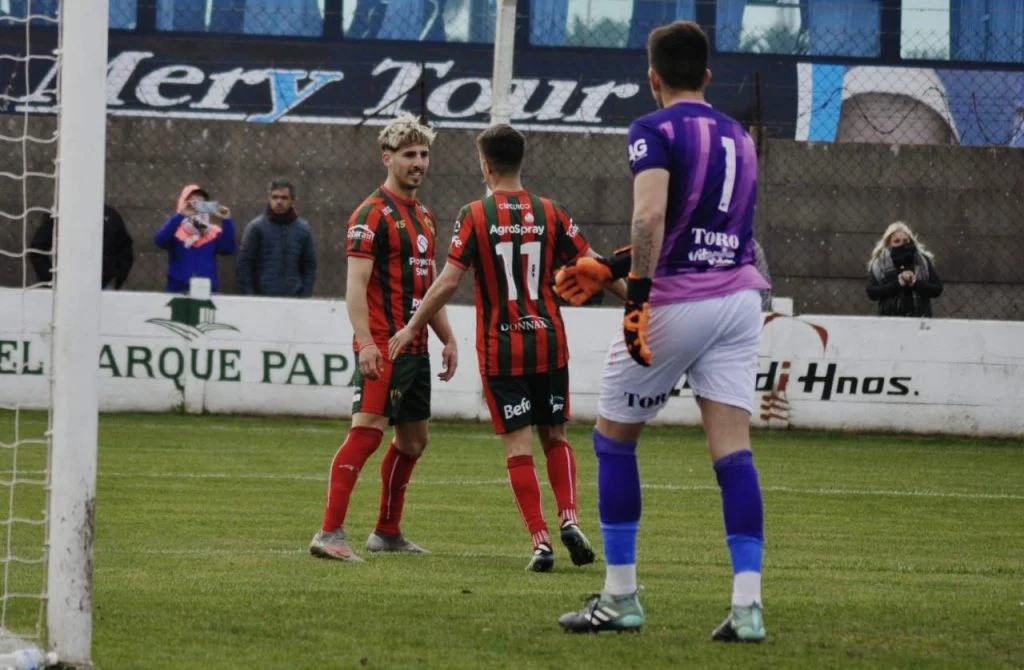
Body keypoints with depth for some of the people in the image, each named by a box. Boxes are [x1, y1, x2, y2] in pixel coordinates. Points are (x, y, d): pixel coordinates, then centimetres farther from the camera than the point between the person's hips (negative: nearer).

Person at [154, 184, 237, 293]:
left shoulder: (214, 232, 9)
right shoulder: (175, 230, 2)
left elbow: (228, 249, -6)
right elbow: (160, 240, -17)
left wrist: (226, 222, -17)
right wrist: (180, 216, -27)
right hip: (178, 291, -2)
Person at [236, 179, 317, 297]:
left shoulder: (303, 229, 8)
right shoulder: (256, 227, 0)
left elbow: (309, 266, 12)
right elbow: (244, 265, -1)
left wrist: (305, 297, 1)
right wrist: (248, 297, -8)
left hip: (293, 300, 2)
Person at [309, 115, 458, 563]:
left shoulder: (423, 217, 17)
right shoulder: (373, 214, -10)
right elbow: (356, 284, -16)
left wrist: (447, 339, 20)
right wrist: (366, 342, -26)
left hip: (415, 347, 9)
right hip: (383, 348, -9)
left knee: (413, 440, 15)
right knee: (367, 430, -17)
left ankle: (387, 533, 26)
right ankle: (329, 534, -21)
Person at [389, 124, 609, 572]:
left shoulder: (475, 216, -6)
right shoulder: (549, 213, 2)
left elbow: (448, 282, -10)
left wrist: (412, 328, 0)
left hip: (501, 350, -3)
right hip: (549, 342, 3)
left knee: (518, 446, 0)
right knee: (555, 437, 16)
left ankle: (540, 540, -7)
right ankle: (569, 519, -2)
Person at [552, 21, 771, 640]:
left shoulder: (655, 130, -5)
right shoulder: (738, 137, 16)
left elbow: (651, 216, -22)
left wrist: (639, 293, -24)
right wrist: (610, 269, 30)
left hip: (677, 305, -5)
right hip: (740, 297, 5)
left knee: (613, 439, 11)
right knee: (733, 449, 0)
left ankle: (621, 598, 12)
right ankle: (748, 605, -11)